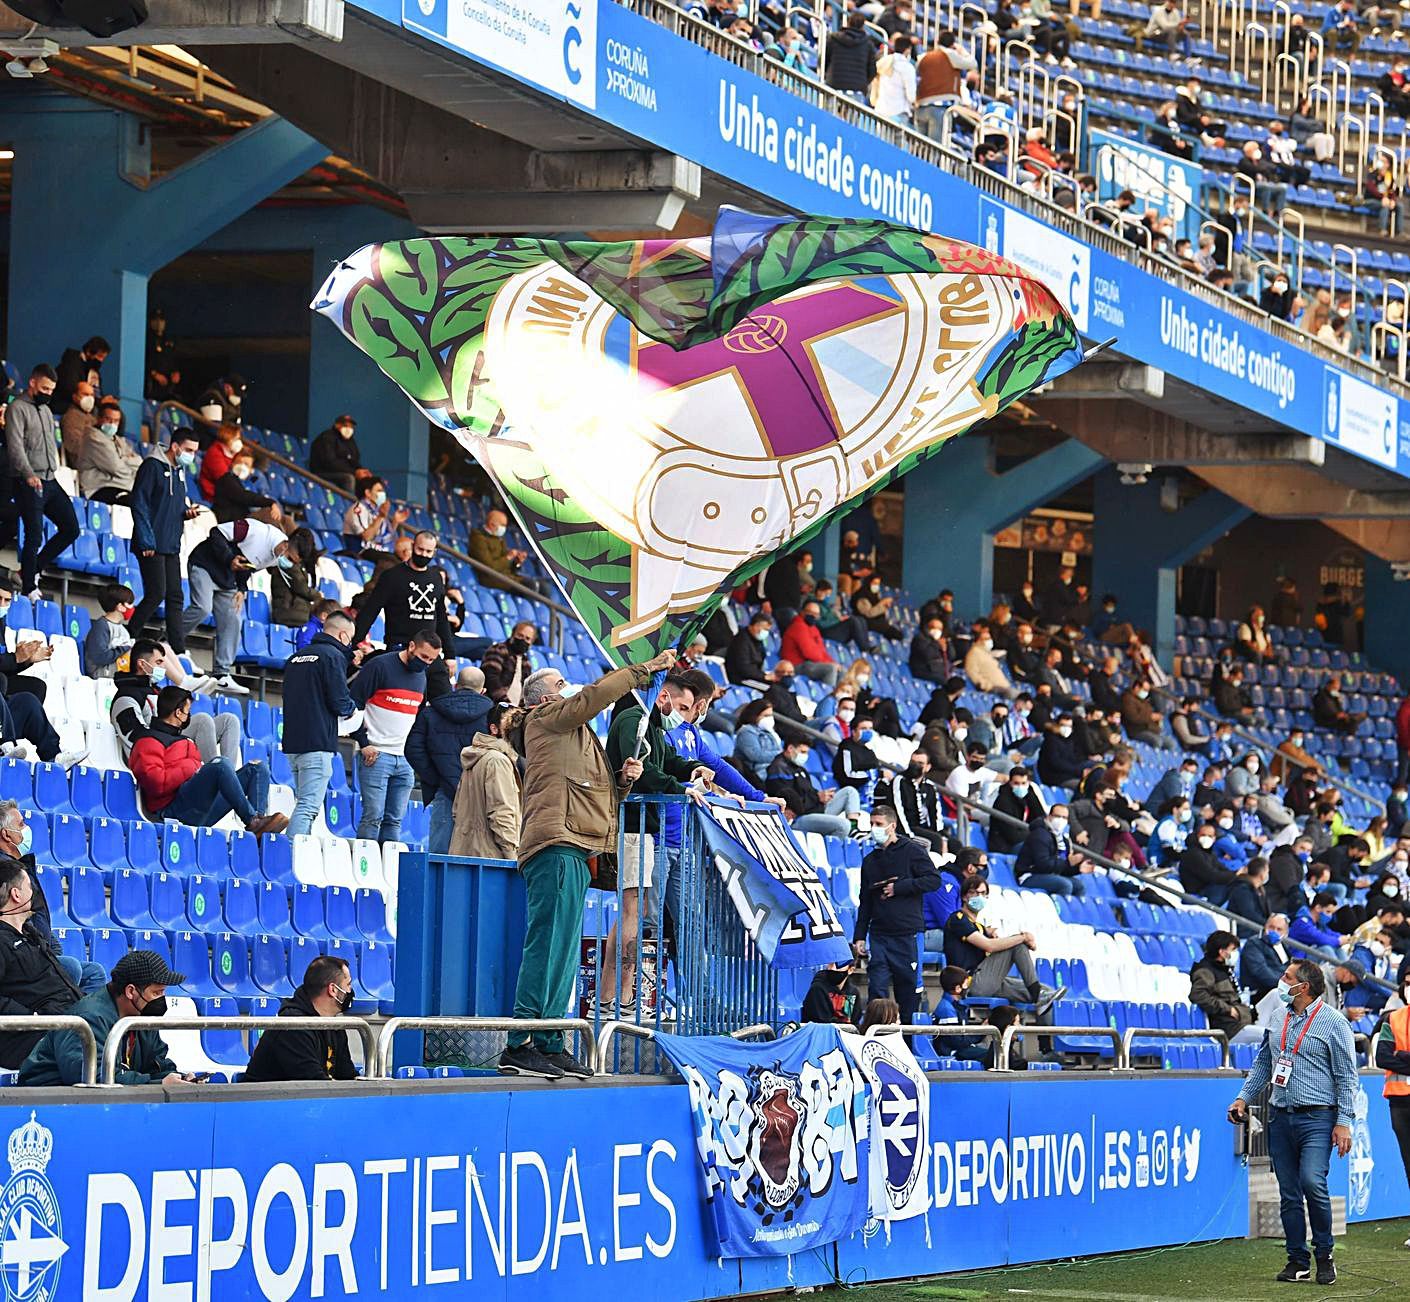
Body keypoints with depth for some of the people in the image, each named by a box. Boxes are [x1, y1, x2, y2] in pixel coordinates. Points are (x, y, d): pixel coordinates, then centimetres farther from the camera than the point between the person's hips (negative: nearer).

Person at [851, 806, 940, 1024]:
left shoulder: (911, 851, 2)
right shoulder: (870, 861, 17)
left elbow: (934, 880, -9)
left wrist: (899, 887, -11)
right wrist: (859, 937, 12)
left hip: (907, 934, -4)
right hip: (879, 936, 4)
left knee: (908, 990, 0)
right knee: (877, 990, -6)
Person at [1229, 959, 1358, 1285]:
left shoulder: (1333, 1022, -4)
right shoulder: (1277, 1019, 13)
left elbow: (1347, 1076, -5)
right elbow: (1263, 1063, 22)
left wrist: (1344, 1121, -11)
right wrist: (1244, 1097, 11)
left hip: (1317, 1117, -6)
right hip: (1280, 1117, 6)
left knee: (1312, 1181, -21)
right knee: (1288, 1193, 4)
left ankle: (1324, 1255, -6)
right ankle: (1298, 1261, 11)